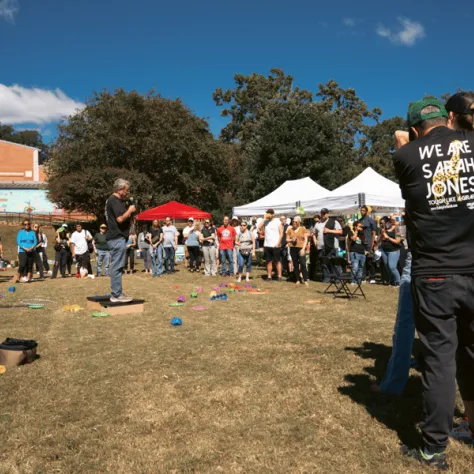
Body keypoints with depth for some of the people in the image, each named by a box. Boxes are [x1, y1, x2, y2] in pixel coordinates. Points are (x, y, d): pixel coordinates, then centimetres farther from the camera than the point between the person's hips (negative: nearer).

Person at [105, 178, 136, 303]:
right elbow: (120, 218, -23)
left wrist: (129, 213, 12)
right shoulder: (115, 201, -14)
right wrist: (130, 210, -8)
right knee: (117, 267, -8)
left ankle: (116, 293, 19)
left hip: (115, 237, 11)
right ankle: (116, 295, -5)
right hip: (117, 237, -11)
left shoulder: (113, 200, 19)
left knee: (116, 266, 13)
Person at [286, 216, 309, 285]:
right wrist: (291, 240, -10)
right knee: (295, 264, 5)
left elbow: (306, 239, -1)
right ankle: (297, 280, 12)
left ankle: (306, 280, -6)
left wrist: (303, 248, -11)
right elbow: (287, 239, 13)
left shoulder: (303, 228, 3)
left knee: (303, 264, -12)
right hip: (293, 248, 3)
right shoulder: (290, 229, 10)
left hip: (301, 248, -3)